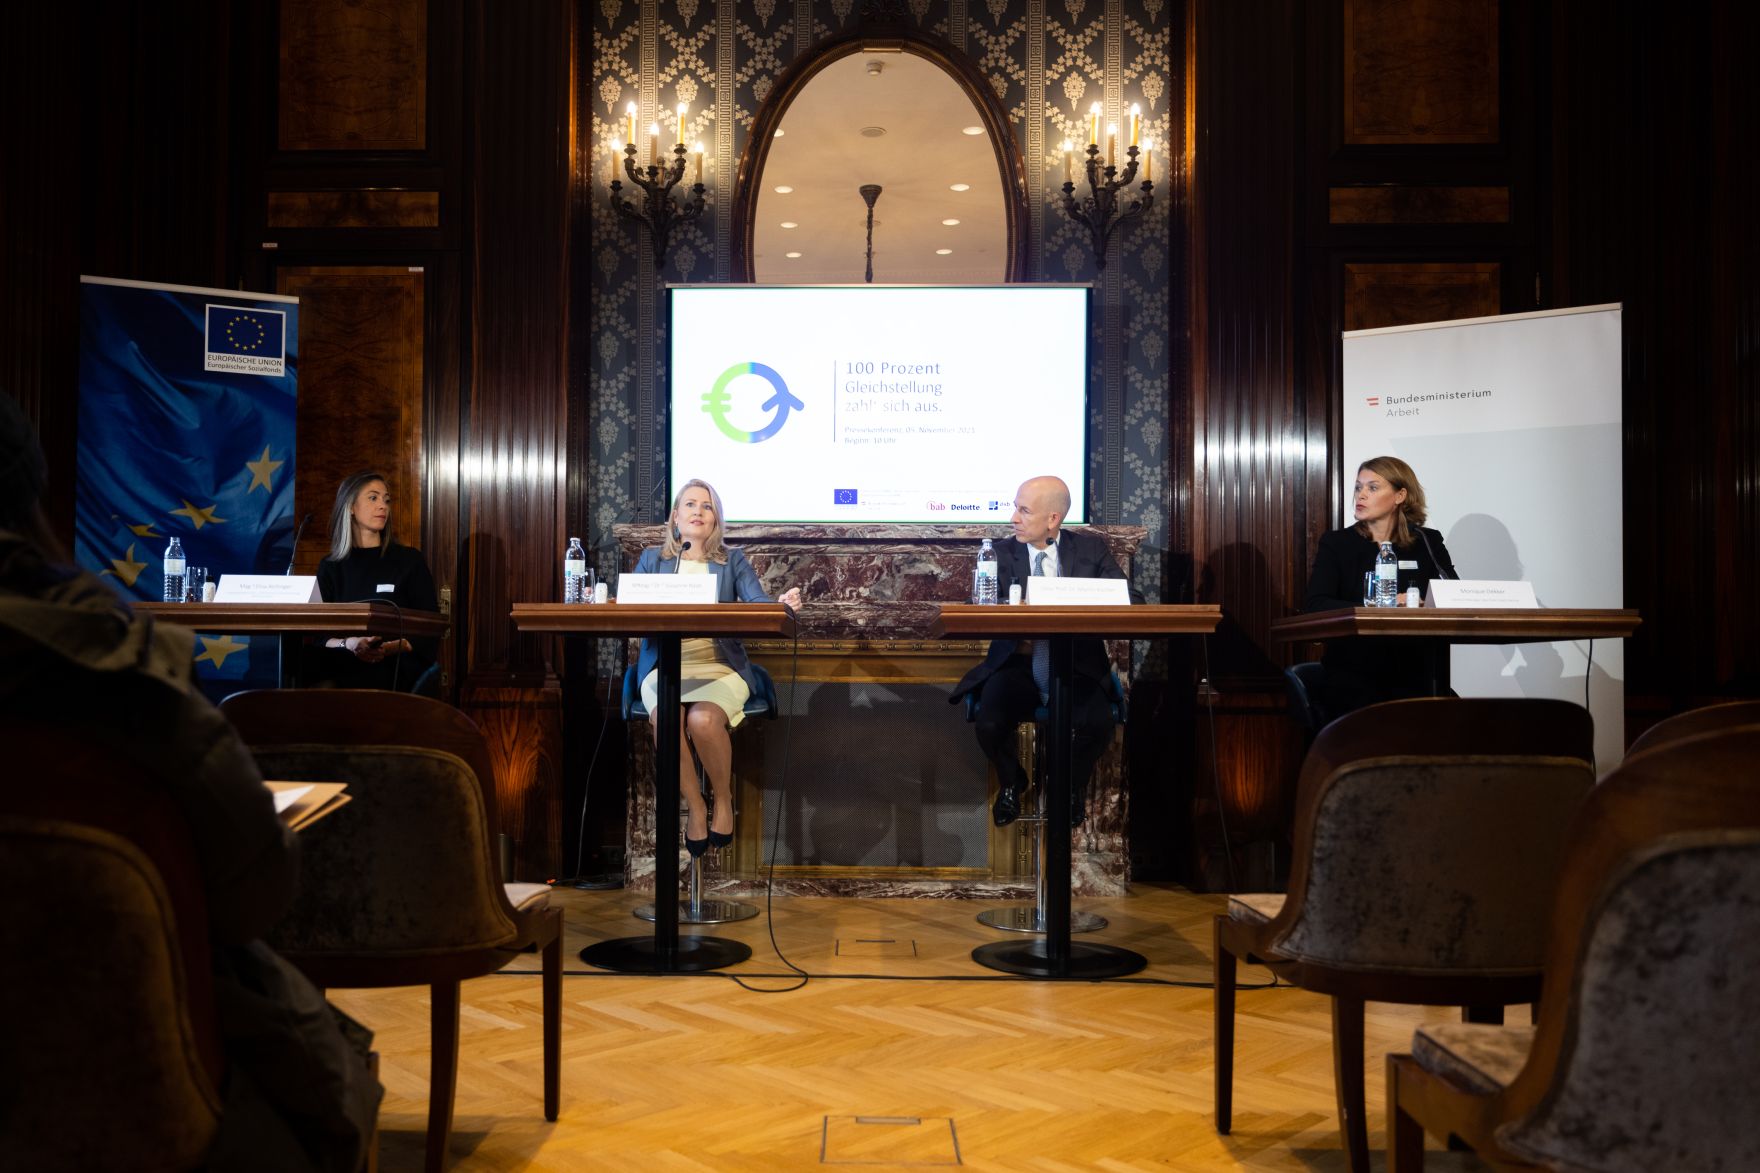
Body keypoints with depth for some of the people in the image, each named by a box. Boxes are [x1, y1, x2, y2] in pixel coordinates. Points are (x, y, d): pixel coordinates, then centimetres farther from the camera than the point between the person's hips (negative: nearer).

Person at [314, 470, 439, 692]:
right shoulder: (330, 567, 14)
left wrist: (393, 647, -14)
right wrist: (349, 644, -14)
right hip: (341, 672, 2)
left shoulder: (409, 560, 8)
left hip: (396, 672, -2)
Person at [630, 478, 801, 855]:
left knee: (703, 719, -33)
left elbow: (758, 604, -3)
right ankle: (695, 807, -11)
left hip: (720, 666, -1)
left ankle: (724, 799, -5)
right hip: (665, 665, 1)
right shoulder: (653, 558, 16)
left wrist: (781, 604, -27)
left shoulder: (732, 560, 13)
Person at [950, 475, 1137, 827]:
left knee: (1099, 724, -28)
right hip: (1017, 666, 0)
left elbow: (1132, 600, -2)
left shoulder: (1091, 548, 5)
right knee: (989, 725, -27)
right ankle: (1011, 782, 11)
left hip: (1078, 669, 0)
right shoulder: (1002, 554, 3)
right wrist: (1018, 638, -27)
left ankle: (1073, 783, 9)